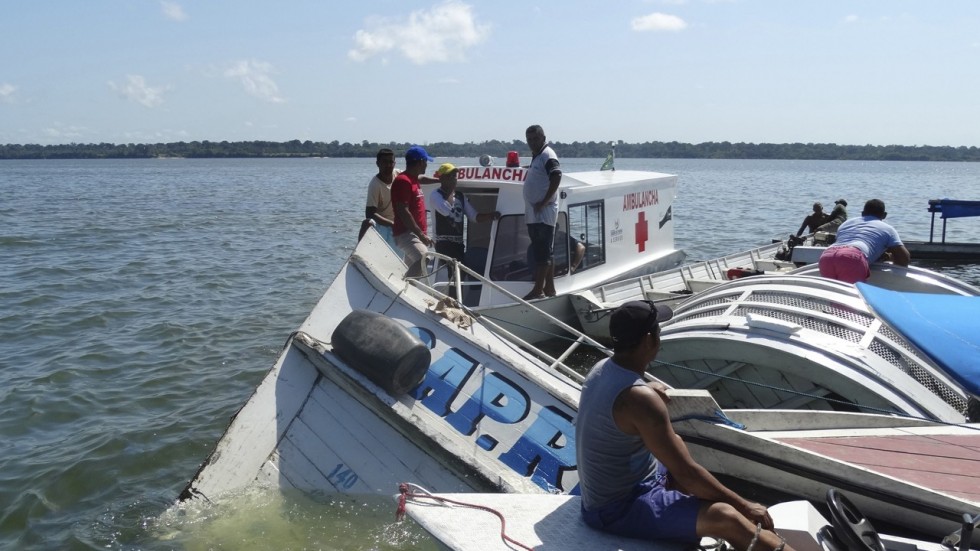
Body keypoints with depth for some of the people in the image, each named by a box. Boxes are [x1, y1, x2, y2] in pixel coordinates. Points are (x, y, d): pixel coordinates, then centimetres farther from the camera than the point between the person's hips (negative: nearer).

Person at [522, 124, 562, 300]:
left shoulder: (548, 155, -11)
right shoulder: (536, 156, 18)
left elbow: (556, 178, -23)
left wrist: (544, 203, -23)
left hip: (543, 213, -10)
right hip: (533, 213, 10)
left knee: (543, 252, -8)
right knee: (545, 252, 13)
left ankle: (538, 290, -7)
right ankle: (549, 288, 19)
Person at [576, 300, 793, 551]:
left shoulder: (601, 368, -2)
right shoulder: (640, 400, -29)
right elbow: (686, 475, -23)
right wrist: (744, 505, -13)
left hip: (602, 493, 10)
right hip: (618, 509, -10)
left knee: (675, 443, 28)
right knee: (724, 517, -27)